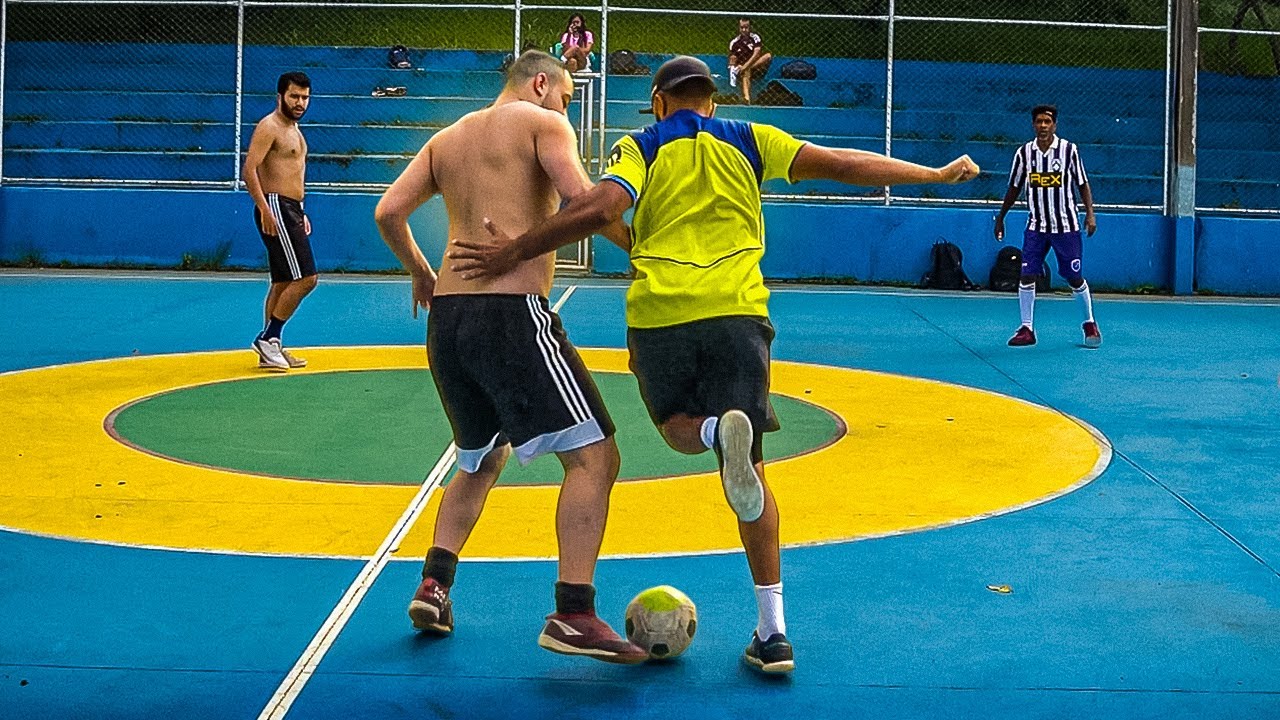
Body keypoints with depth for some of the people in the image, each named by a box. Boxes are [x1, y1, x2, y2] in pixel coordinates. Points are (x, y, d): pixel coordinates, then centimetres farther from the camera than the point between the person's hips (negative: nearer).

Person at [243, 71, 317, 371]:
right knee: (305, 278, -14)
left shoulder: (293, 129, 19)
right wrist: (264, 209, -26)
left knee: (283, 283, 11)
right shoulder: (269, 127, -11)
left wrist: (301, 213, 25)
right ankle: (268, 338, -7)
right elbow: (250, 169, -19)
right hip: (276, 209, -10)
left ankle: (270, 350, 15)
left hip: (292, 210, 10)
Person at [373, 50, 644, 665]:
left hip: (446, 317, 8)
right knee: (593, 456, -8)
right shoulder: (541, 124, 4)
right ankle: (572, 615, -19)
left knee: (480, 461, 26)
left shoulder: (447, 139, 22)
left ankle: (434, 585, 14)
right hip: (512, 313, -7)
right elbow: (581, 199, -12)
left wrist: (420, 273, 30)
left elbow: (388, 212, 15)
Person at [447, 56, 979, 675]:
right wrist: (937, 174, 21)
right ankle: (772, 632, 2)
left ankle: (719, 431, -15)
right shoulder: (749, 141, 15)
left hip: (658, 316, -1)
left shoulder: (640, 148, 10)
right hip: (736, 311, 1)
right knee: (749, 468, 7)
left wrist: (513, 252, -6)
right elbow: (844, 165, 12)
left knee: (679, 427, 25)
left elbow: (601, 209, -9)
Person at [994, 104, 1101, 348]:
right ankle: (1026, 329, 3)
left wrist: (1090, 214, -10)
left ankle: (1089, 324, 21)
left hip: (1066, 226, -2)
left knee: (1074, 278, 2)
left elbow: (1083, 184, 0)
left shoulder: (1069, 150, -5)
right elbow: (1014, 188, 12)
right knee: (1026, 276, -6)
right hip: (1036, 226, 2)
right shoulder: (1024, 152, 1)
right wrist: (1000, 217, 14)